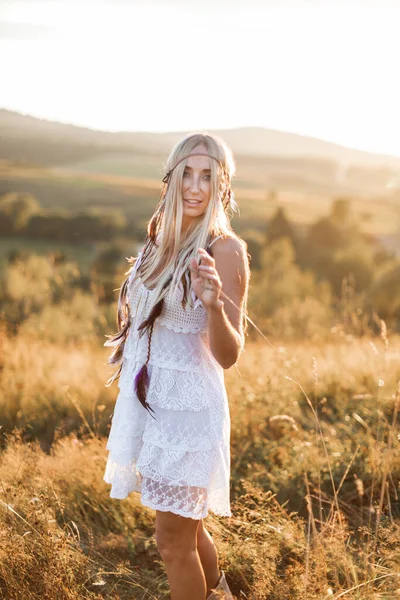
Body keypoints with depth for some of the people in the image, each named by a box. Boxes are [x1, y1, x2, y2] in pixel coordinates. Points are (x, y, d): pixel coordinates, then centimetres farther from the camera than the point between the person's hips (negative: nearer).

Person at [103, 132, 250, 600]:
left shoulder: (225, 249, -16)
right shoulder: (162, 237, 5)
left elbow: (228, 355, -21)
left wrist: (215, 302, -35)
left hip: (187, 406, -7)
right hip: (148, 398, 8)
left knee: (174, 539, 6)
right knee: (185, 523, 25)